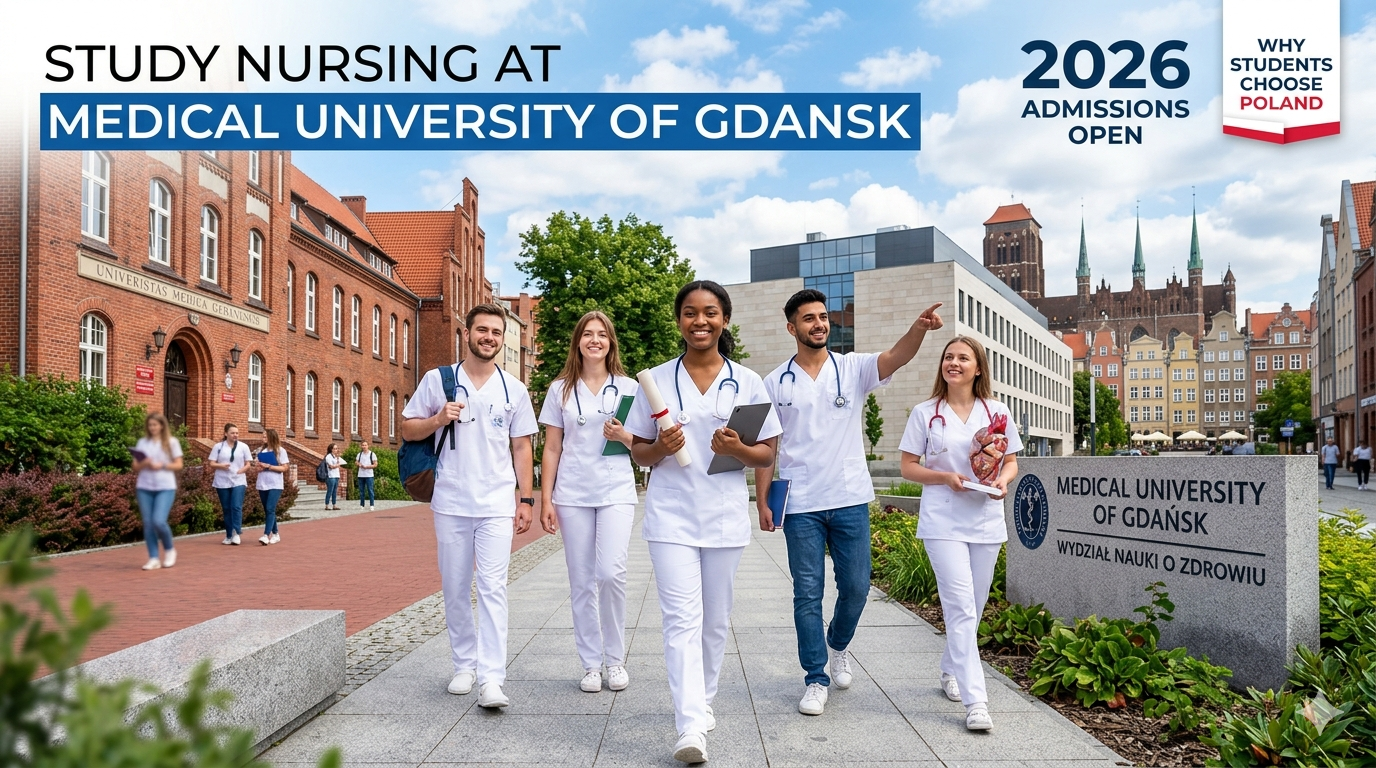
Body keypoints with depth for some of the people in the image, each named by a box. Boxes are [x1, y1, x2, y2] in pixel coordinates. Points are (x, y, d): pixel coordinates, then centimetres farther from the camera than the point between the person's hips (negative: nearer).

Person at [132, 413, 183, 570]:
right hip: (144, 487, 3)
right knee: (148, 523, 1)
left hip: (165, 487, -3)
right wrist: (144, 464, -11)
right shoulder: (142, 442, 10)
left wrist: (161, 465, -14)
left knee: (158, 521, -16)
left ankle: (169, 549, 9)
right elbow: (135, 467, 10)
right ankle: (153, 559, 7)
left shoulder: (172, 442, 3)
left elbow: (178, 465, 1)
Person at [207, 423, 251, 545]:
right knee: (226, 509, 6)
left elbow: (247, 464, 7)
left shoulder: (243, 446, 5)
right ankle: (229, 535, 12)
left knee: (236, 507, -13)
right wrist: (221, 466, -16)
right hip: (222, 482, 1)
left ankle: (236, 534, -11)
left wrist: (240, 471, -9)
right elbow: (211, 464, 2)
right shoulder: (218, 446, 5)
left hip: (238, 481, -1)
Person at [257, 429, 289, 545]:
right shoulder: (261, 450, 12)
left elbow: (284, 468, -8)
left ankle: (266, 535, -22)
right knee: (267, 510, 9)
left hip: (275, 485, -6)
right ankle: (275, 534, 19)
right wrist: (260, 467, -5)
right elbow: (258, 467, 18)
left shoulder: (280, 451, -3)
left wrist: (269, 466, -15)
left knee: (270, 509, -15)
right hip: (262, 485, 6)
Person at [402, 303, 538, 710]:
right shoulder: (437, 380, 5)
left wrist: (526, 499, 4)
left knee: (493, 587, -9)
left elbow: (522, 447, 9)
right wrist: (438, 419, -12)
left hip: (497, 504, -1)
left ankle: (491, 678, -10)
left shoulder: (513, 389, 7)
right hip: (451, 503, 1)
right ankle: (464, 665, 25)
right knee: (455, 589, 9)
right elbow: (407, 430, 8)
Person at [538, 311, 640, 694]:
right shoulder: (561, 389, 8)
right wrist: (546, 499, 2)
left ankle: (616, 660, 4)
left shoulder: (628, 387, 6)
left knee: (611, 573, -15)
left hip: (616, 492, -1)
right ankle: (591, 664, 16)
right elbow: (551, 449, 9)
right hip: (572, 494, 2)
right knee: (581, 582, 4)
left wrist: (624, 436, -11)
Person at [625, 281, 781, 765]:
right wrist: (660, 447, -14)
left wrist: (738, 449, -17)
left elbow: (768, 455, 4)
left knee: (715, 620, 12)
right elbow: (639, 453, 8)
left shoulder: (747, 381, 3)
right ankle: (691, 727, -11)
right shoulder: (657, 380, 3)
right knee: (682, 619, -10)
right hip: (671, 515, -1)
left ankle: (702, 702, 32)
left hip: (725, 517, 2)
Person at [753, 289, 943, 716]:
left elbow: (894, 358, -18)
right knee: (808, 593, 2)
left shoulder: (853, 368, 3)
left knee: (856, 586, 7)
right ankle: (816, 679, 13)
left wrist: (919, 328, -38)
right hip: (800, 504, -1)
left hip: (850, 500, 1)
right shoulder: (776, 383, 4)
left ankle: (837, 644, 37)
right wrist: (762, 499, 0)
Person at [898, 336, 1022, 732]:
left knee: (973, 608, 13)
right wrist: (945, 477, -14)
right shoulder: (925, 413, 2)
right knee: (961, 607, -12)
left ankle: (950, 670, 36)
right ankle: (975, 701, -11)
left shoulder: (997, 412, 7)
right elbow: (908, 467, 2)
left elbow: (1011, 461, 13)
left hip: (986, 521, 3)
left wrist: (1003, 480, -9)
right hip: (943, 522, -3)